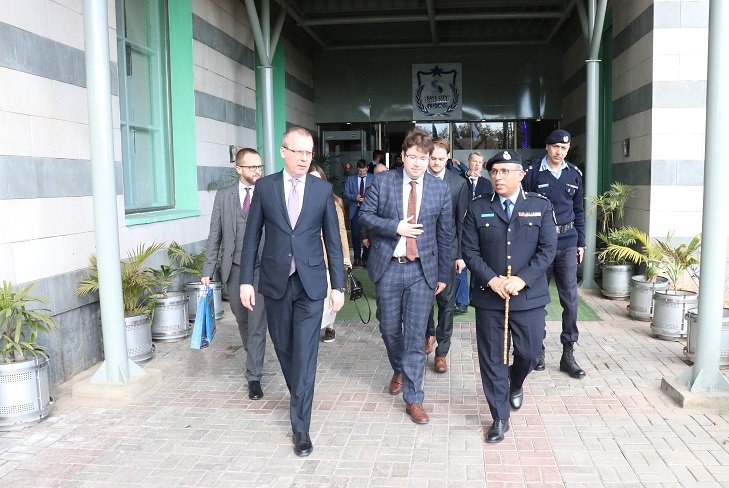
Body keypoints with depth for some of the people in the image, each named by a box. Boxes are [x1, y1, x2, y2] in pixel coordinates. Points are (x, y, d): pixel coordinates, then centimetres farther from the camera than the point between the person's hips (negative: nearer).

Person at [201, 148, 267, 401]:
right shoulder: (224, 196, 4)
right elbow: (215, 235, 5)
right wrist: (208, 270, 1)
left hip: (262, 267, -3)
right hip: (234, 267, 3)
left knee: (257, 323, -4)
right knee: (242, 320, 17)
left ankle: (254, 377, 5)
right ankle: (253, 358, 42)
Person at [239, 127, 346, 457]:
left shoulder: (323, 189, 0)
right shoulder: (265, 186, 1)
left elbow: (333, 240, 2)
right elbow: (252, 237, 2)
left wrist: (338, 285, -1)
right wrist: (246, 281, -2)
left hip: (310, 282, -1)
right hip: (275, 281, 2)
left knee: (305, 352, -4)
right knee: (283, 347, 15)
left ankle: (300, 426, 5)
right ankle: (300, 395, 41)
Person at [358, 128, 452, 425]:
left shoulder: (440, 189, 1)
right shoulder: (382, 181, -1)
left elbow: (444, 235, 5)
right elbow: (365, 215, 0)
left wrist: (443, 274, 6)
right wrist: (395, 227, -15)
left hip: (422, 270, 0)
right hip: (388, 267, 1)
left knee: (416, 335, 0)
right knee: (389, 329, 12)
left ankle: (413, 399, 11)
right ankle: (399, 370, 43)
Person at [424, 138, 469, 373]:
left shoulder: (458, 183, -2)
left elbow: (462, 220, 1)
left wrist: (461, 254, -2)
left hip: (447, 250, 0)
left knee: (446, 302, 4)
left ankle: (441, 351, 15)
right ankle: (429, 334, 40)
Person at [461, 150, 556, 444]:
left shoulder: (540, 206, 1)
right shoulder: (477, 208, 2)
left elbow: (547, 249, -5)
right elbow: (470, 252, -1)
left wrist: (521, 279, -16)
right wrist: (492, 280, -15)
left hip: (529, 296, 0)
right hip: (489, 296, 0)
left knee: (529, 353, 11)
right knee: (492, 358, 5)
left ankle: (515, 384, 46)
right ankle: (500, 417, 20)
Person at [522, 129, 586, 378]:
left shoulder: (574, 174, 8)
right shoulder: (533, 173, -4)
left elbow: (579, 210, 15)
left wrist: (581, 242, 12)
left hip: (567, 243, 3)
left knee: (570, 299, 2)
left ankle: (568, 353, 11)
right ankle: (537, 348, 20)